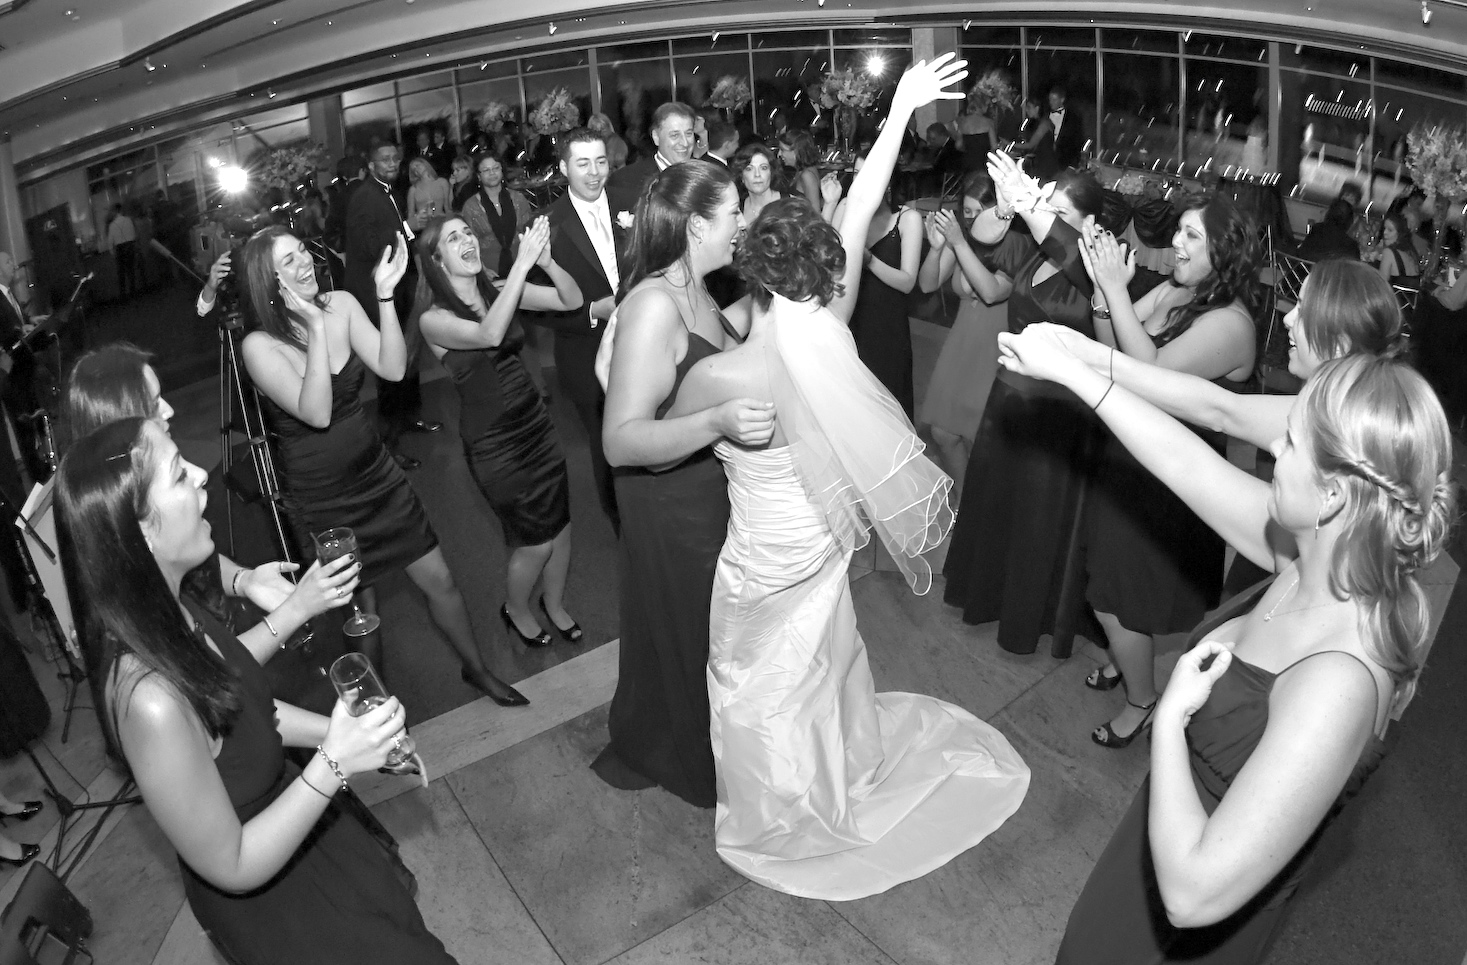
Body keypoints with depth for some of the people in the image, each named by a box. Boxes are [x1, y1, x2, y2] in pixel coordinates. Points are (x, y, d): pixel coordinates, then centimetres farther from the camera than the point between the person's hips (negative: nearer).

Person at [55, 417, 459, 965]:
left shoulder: (165, 611, -15)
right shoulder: (150, 700, -40)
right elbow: (232, 867, -27)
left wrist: (341, 733, -4)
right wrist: (334, 763, -31)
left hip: (293, 816, 7)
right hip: (264, 902, -7)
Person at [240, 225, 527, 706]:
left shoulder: (341, 304, -5)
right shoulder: (259, 345, -19)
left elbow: (392, 369, -13)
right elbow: (317, 413, -29)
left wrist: (385, 296, -22)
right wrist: (317, 328, -33)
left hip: (376, 473, 4)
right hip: (320, 495, -4)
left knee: (439, 579, 10)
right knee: (361, 607, 10)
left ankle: (476, 668, 34)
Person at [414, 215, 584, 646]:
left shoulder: (498, 292, 1)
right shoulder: (433, 318, -15)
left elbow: (572, 300, -5)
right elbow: (488, 335, -34)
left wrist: (546, 260, -25)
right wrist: (522, 264, -37)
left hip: (535, 422, 5)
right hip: (492, 440, -5)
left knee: (561, 525, 11)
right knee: (534, 541, 4)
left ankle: (555, 603, 39)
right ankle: (516, 611, 36)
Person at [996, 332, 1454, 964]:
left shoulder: (1337, 684, -39)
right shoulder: (1316, 548, -17)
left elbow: (1194, 893, -39)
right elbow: (1186, 463, -5)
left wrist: (1169, 715, -29)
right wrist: (1067, 367, -1)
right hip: (1178, 830, 6)